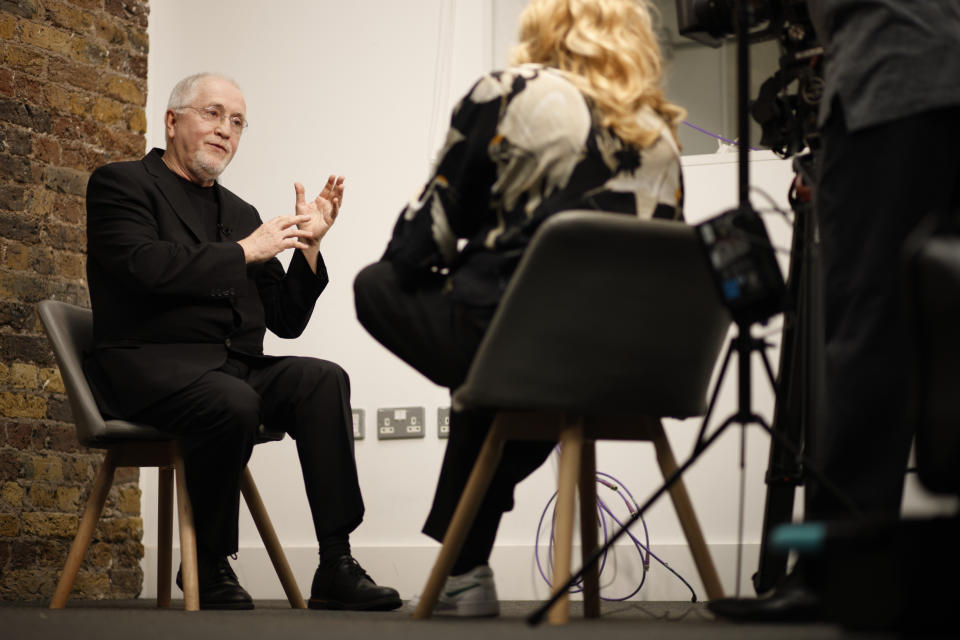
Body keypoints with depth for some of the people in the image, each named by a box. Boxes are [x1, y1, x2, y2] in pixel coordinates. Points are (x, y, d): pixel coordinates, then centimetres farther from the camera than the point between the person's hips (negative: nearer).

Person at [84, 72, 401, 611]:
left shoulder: (241, 213, 23)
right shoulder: (121, 183, 5)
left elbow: (286, 321, 18)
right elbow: (144, 267, -16)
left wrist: (308, 245, 4)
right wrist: (245, 251, -9)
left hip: (235, 366, 6)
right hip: (152, 364, -6)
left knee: (323, 379, -21)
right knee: (233, 402, -35)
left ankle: (336, 566, -26)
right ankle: (207, 566, -13)